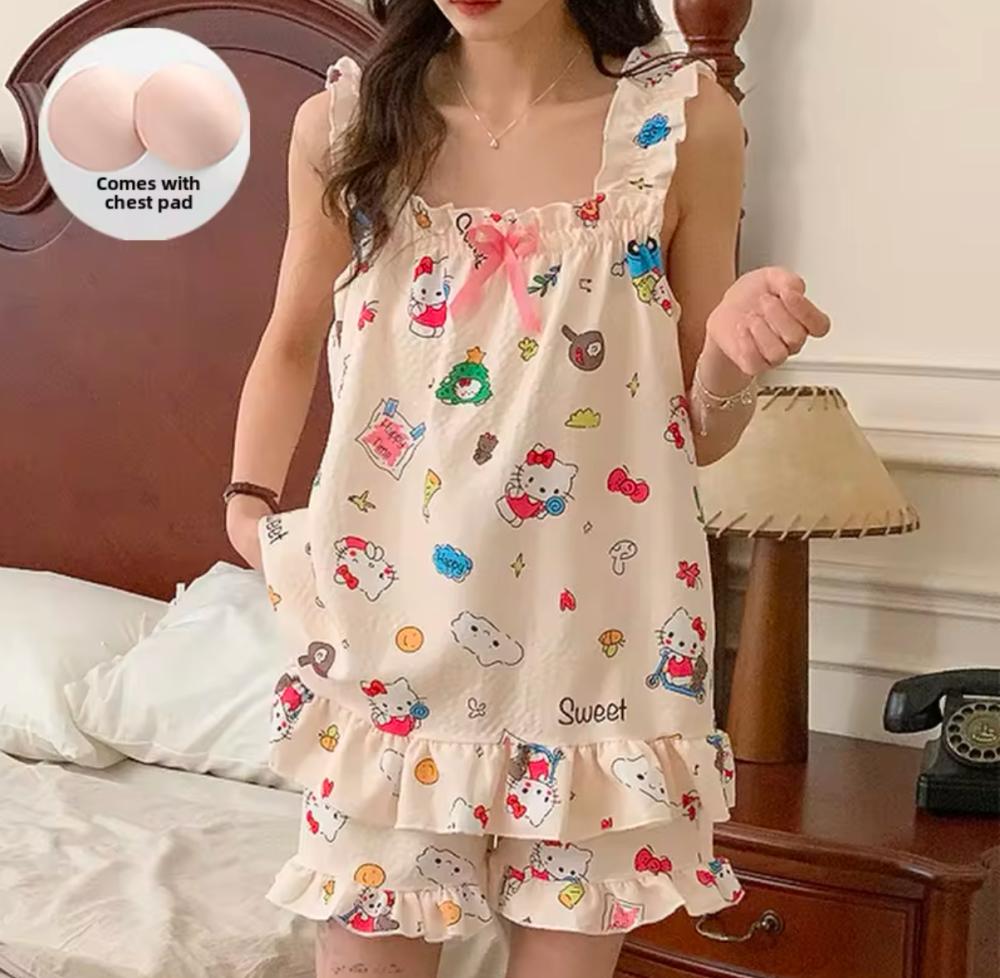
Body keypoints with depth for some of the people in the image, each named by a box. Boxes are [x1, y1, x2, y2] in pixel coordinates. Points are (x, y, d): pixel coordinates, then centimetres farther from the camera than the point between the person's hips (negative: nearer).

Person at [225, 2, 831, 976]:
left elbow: (698, 434, 1)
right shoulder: (342, 125, -1)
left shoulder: (684, 121, -5)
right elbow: (292, 345, 16)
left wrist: (732, 353, -19)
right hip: (392, 629, 1)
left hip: (595, 637, -1)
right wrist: (249, 500, 4)